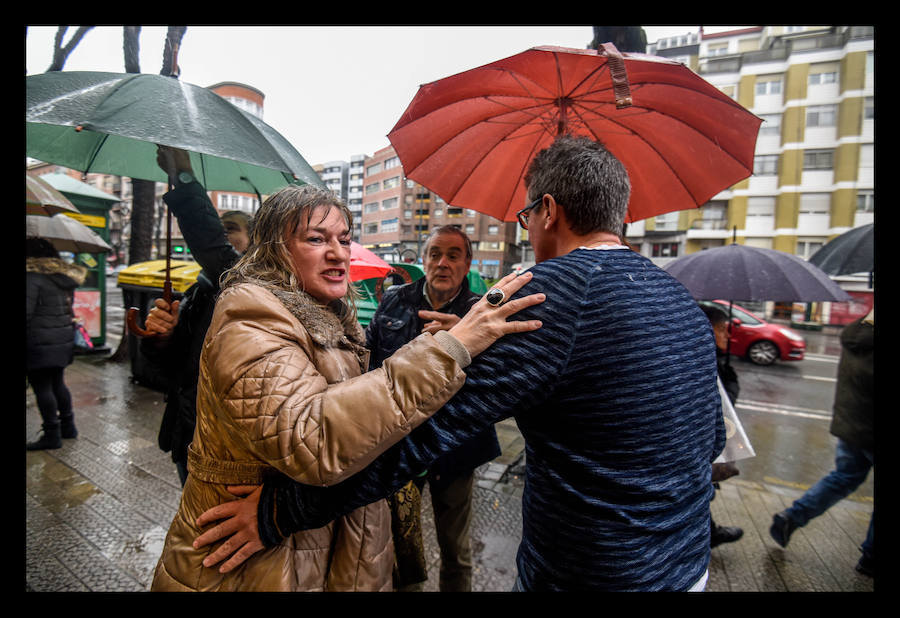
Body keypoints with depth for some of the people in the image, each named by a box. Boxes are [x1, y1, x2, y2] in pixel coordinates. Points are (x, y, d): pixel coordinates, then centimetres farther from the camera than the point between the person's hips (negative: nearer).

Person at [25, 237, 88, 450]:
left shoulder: (32, 276, -14)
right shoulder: (64, 276, 12)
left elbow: (28, 312, -18)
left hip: (40, 343, -8)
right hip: (64, 339, 8)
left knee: (42, 387, 1)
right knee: (57, 383, 19)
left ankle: (52, 434, 7)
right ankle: (67, 425, 28)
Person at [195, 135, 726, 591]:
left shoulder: (552, 289, -25)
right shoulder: (685, 301, 1)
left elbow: (428, 420, -29)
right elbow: (712, 441, 12)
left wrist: (283, 508, -19)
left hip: (589, 575, -8)